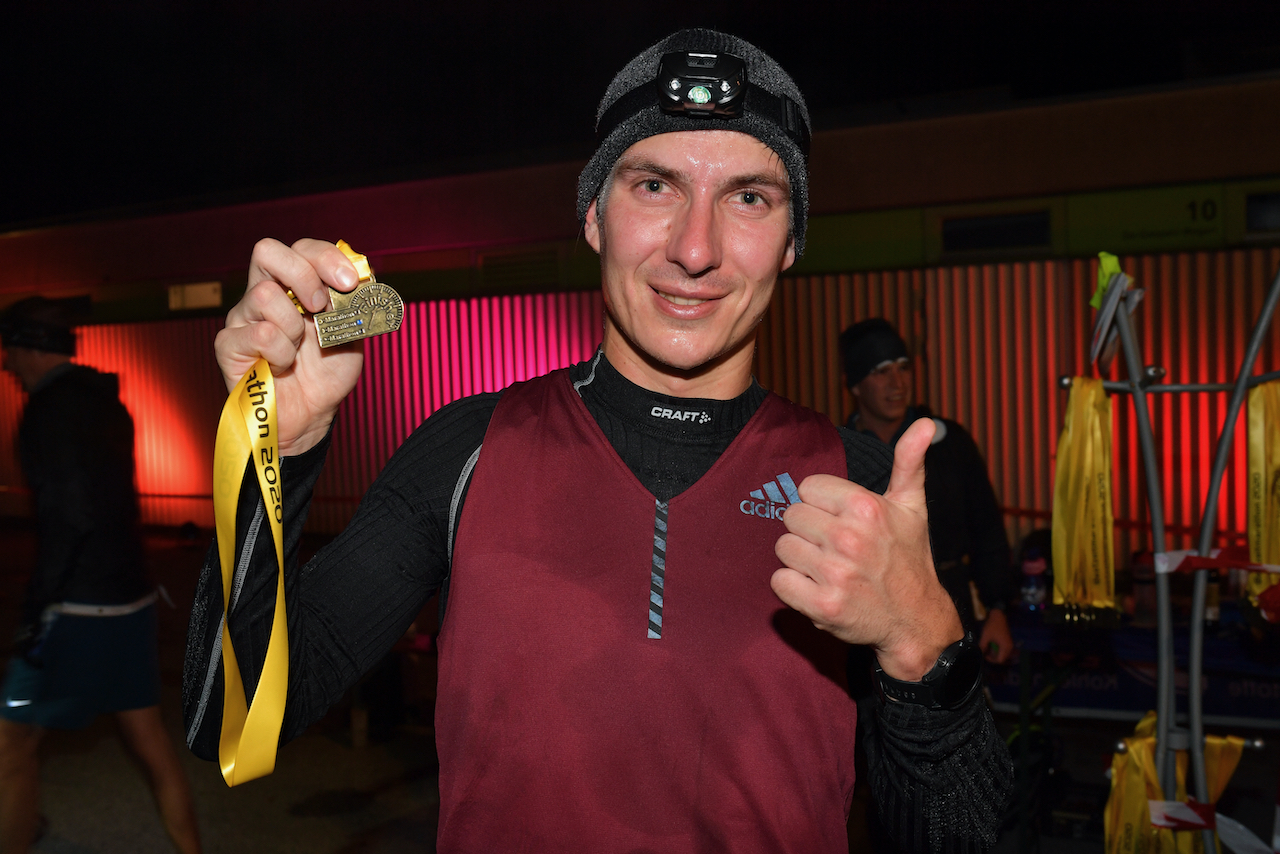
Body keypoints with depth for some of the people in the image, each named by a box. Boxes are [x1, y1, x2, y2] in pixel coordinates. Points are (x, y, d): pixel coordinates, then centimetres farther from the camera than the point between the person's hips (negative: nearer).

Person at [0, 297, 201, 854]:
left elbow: (72, 515, -22)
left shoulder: (51, 407, -13)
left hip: (81, 608, -8)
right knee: (148, 737, 13)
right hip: (132, 598, 8)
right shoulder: (103, 401, 13)